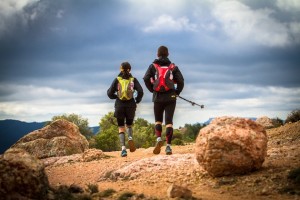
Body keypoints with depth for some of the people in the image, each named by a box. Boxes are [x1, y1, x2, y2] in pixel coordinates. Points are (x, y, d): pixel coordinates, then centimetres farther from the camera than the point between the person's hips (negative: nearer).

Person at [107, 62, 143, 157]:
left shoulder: (117, 79, 3)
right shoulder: (133, 79, 4)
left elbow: (110, 93, -1)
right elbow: (140, 91, -7)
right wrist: (137, 100, 9)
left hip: (119, 105, -1)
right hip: (130, 105, 1)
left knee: (121, 127, 8)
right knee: (129, 124, 21)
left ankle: (123, 148, -9)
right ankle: (130, 137, -10)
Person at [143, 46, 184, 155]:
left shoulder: (153, 66, 6)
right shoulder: (173, 67, 7)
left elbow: (146, 78, -8)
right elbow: (181, 81, -4)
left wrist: (152, 89, 3)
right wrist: (177, 92, 9)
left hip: (158, 97, 0)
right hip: (170, 97, 0)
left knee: (158, 120, 16)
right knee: (169, 121, -1)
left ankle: (158, 138, -8)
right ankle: (168, 146, -9)